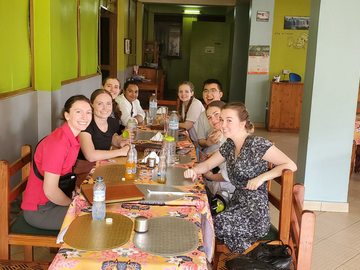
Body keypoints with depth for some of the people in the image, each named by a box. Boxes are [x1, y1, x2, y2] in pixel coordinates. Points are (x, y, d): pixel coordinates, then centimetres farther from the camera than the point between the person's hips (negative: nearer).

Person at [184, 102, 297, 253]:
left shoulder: (257, 144, -15)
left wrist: (261, 177, -24)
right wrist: (194, 170, -3)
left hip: (254, 215, -8)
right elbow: (208, 164, 18)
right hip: (237, 204, 8)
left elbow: (291, 166, -15)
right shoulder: (229, 145, 9)